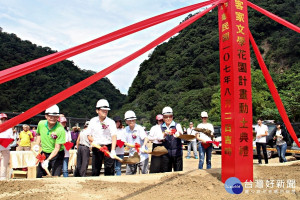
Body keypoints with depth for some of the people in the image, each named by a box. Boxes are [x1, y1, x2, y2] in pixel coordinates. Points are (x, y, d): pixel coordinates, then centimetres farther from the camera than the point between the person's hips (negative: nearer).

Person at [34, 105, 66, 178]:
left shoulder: (60, 129, -24)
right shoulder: (41, 124, -8)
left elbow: (57, 148, -24)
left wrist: (48, 160, -31)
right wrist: (37, 144, 2)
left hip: (57, 155, -5)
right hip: (44, 153, 5)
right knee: (39, 176, 14)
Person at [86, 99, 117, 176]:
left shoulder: (111, 122, -6)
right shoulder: (93, 121, 4)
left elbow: (114, 136, -18)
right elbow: (88, 135, 11)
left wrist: (113, 150, -31)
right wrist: (94, 141, -11)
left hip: (108, 147, -2)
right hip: (96, 148, 3)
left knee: (109, 170, -5)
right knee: (95, 170, 8)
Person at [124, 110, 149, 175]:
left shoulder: (139, 128, -10)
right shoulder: (126, 129, 6)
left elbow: (146, 138, -22)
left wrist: (143, 146, -38)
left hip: (142, 155, -5)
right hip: (132, 155, 5)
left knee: (144, 173, -3)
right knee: (128, 174, 8)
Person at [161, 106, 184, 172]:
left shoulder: (177, 125, 2)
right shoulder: (161, 127, 7)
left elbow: (181, 133, -18)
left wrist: (179, 134, -42)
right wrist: (164, 134, -21)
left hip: (177, 152, -1)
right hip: (165, 153, 1)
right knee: (166, 172, 7)